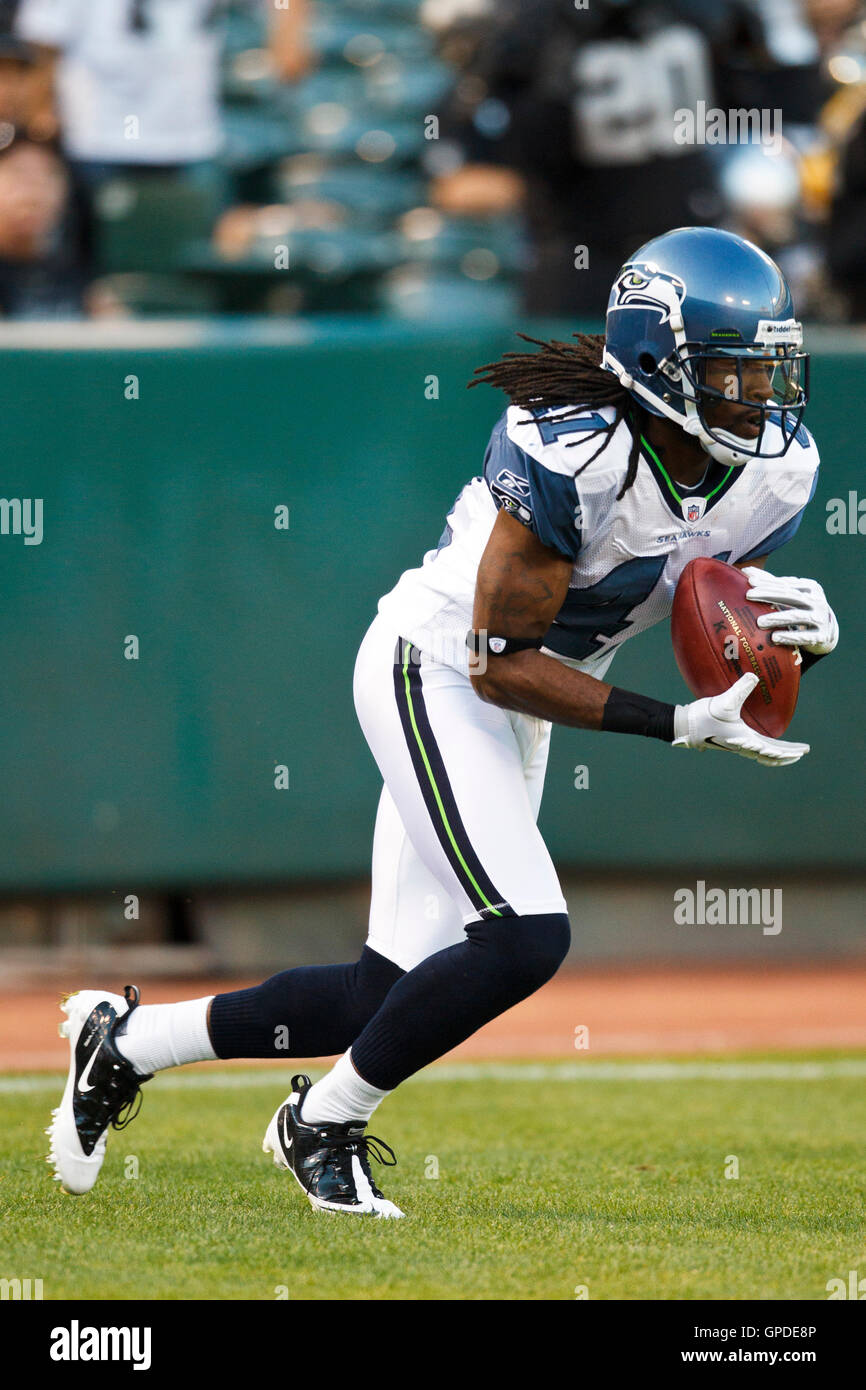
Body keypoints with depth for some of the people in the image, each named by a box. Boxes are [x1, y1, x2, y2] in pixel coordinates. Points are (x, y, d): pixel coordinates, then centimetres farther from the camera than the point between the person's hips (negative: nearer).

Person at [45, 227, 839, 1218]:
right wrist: (678, 725, -29)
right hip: (433, 667, -8)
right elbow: (499, 663, -25)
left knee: (389, 996, 6)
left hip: (512, 721, 8)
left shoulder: (772, 472, -7)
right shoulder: (570, 451, -29)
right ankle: (324, 1124, 0)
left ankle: (127, 1041, 25)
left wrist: (802, 634, -16)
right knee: (523, 937, -23)